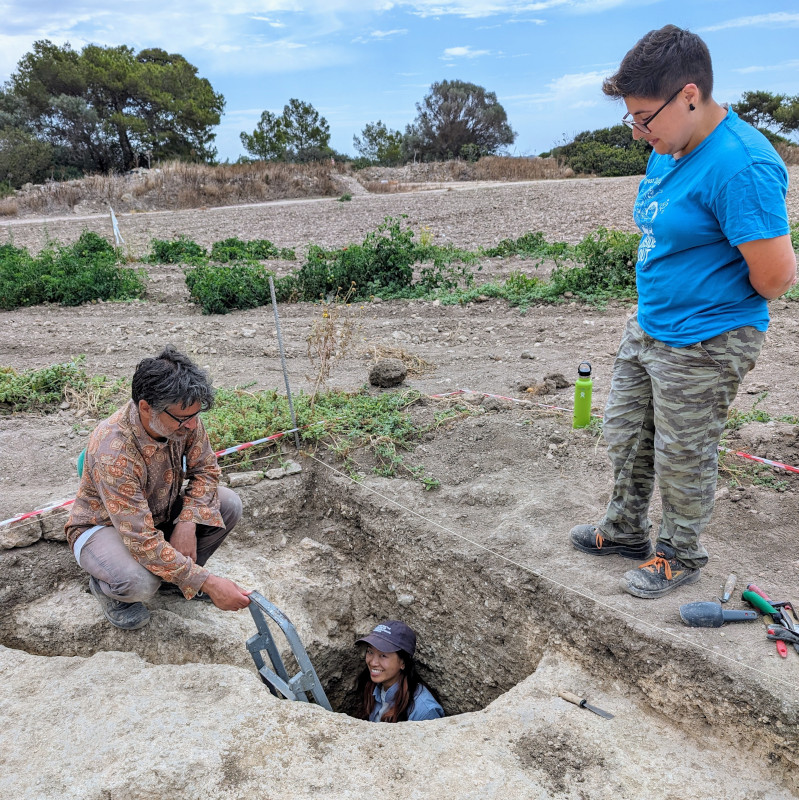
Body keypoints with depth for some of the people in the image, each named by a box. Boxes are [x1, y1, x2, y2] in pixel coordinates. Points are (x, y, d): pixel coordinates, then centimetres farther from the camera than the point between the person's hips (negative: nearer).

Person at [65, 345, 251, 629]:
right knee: (140, 582, -35)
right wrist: (207, 583, -37)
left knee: (229, 505, -15)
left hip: (157, 511, 6)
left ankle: (174, 575, 8)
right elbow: (142, 541, -38)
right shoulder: (113, 453, -39)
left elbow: (205, 469, -6)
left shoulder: (183, 419, -21)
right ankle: (104, 585, 3)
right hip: (103, 525, -6)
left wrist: (187, 523, -23)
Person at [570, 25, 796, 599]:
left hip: (702, 348, -9)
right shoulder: (668, 153, 6)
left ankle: (681, 555, 32)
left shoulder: (740, 166, -24)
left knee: (682, 458, 7)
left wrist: (717, 307, -5)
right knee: (626, 437, 19)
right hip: (647, 329, 9)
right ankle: (626, 530, 41)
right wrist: (654, 305, 10)